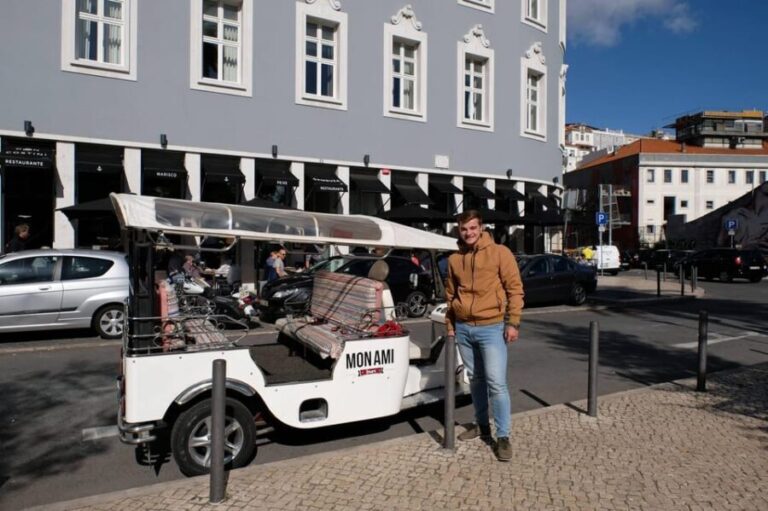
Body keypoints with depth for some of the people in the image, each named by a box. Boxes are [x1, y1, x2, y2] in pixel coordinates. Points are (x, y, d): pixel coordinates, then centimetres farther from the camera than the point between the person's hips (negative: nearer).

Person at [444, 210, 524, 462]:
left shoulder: (499, 253, -5)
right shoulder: (454, 259, 8)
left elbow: (515, 288, -6)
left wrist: (513, 322, -10)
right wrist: (450, 325, 12)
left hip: (491, 328, -4)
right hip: (463, 328, 5)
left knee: (496, 383, -6)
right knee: (475, 379, 15)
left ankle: (503, 437, 5)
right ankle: (482, 425, 30)